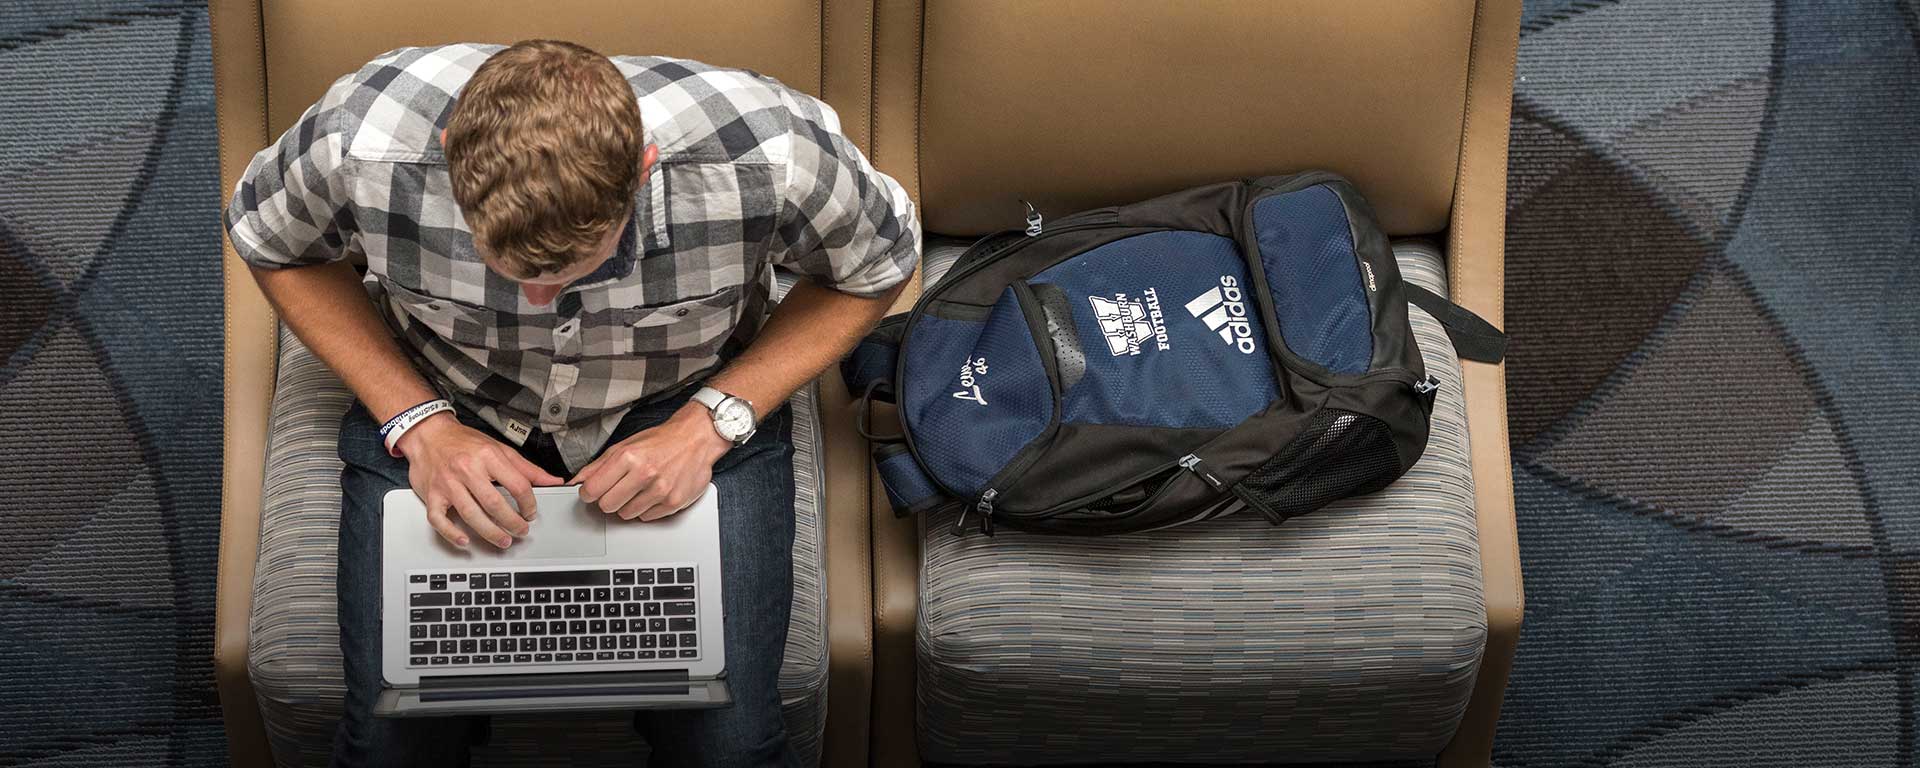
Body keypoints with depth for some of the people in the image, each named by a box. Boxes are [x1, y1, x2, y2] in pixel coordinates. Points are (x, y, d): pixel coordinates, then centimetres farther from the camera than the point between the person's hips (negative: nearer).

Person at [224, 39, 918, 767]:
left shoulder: (770, 158, -34)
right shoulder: (361, 143, -31)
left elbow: (875, 268, -10)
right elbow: (273, 244, -6)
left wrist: (712, 422, -22)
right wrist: (417, 422, -18)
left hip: (686, 408, 0)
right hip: (446, 406, 1)